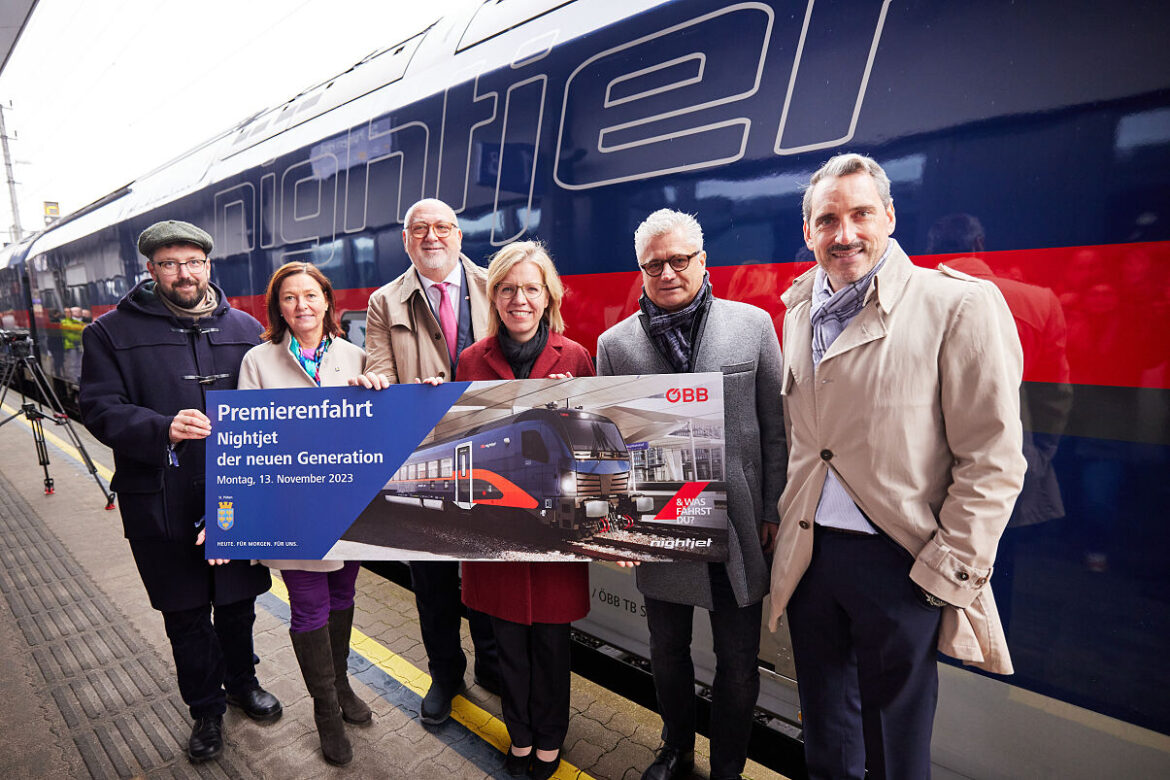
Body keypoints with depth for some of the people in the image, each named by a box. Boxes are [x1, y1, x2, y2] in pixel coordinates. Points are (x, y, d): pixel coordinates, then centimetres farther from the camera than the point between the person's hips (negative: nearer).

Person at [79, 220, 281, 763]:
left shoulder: (245, 328, 5)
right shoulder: (112, 333, 1)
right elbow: (100, 410, -7)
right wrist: (163, 430, -25)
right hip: (162, 502, -1)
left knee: (239, 601, 18)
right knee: (186, 615, 14)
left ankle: (242, 682, 43)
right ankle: (206, 708, 36)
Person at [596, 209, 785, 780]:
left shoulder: (754, 325, -3)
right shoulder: (615, 343, -2)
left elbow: (775, 427, 1)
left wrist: (773, 511, 0)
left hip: (739, 526, 0)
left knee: (739, 664, 15)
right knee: (667, 653, 21)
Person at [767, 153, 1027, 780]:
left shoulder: (959, 305, -11)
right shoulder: (799, 309, 7)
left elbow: (992, 461, -11)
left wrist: (948, 573, -12)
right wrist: (782, 518, 13)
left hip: (897, 561, -4)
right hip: (806, 555, 5)